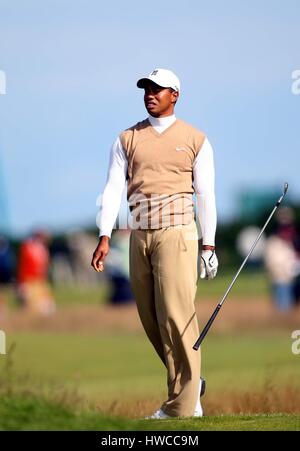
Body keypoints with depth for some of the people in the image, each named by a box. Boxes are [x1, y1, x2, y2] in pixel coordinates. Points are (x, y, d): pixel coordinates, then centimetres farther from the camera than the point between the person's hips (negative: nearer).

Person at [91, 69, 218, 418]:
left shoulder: (195, 140, 7)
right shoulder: (127, 140, 13)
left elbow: (205, 195, 6)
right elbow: (113, 188, 6)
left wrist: (208, 245, 0)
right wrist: (105, 236, -5)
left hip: (176, 232, -4)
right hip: (140, 235, 4)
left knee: (176, 314, -12)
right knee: (151, 318, 5)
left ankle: (183, 405, -11)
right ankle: (189, 385, 21)